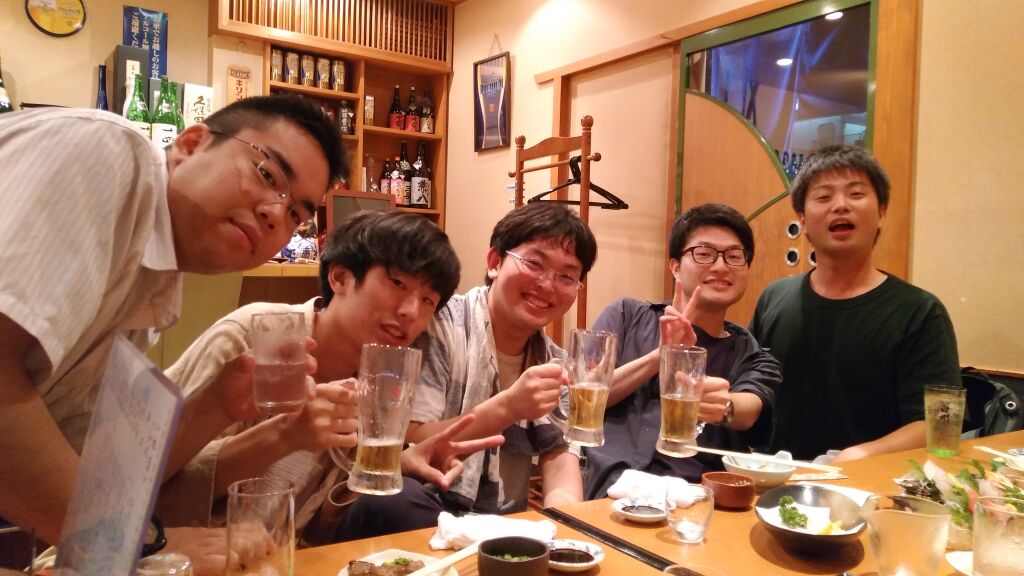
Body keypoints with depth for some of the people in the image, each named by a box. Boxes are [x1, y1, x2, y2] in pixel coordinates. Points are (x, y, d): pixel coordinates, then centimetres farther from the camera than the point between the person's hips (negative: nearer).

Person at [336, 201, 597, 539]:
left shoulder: (554, 361, 9)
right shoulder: (441, 325, -12)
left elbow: (558, 453, 6)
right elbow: (407, 449, -16)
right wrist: (507, 406, -26)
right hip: (417, 523, -4)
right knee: (394, 501, -37)